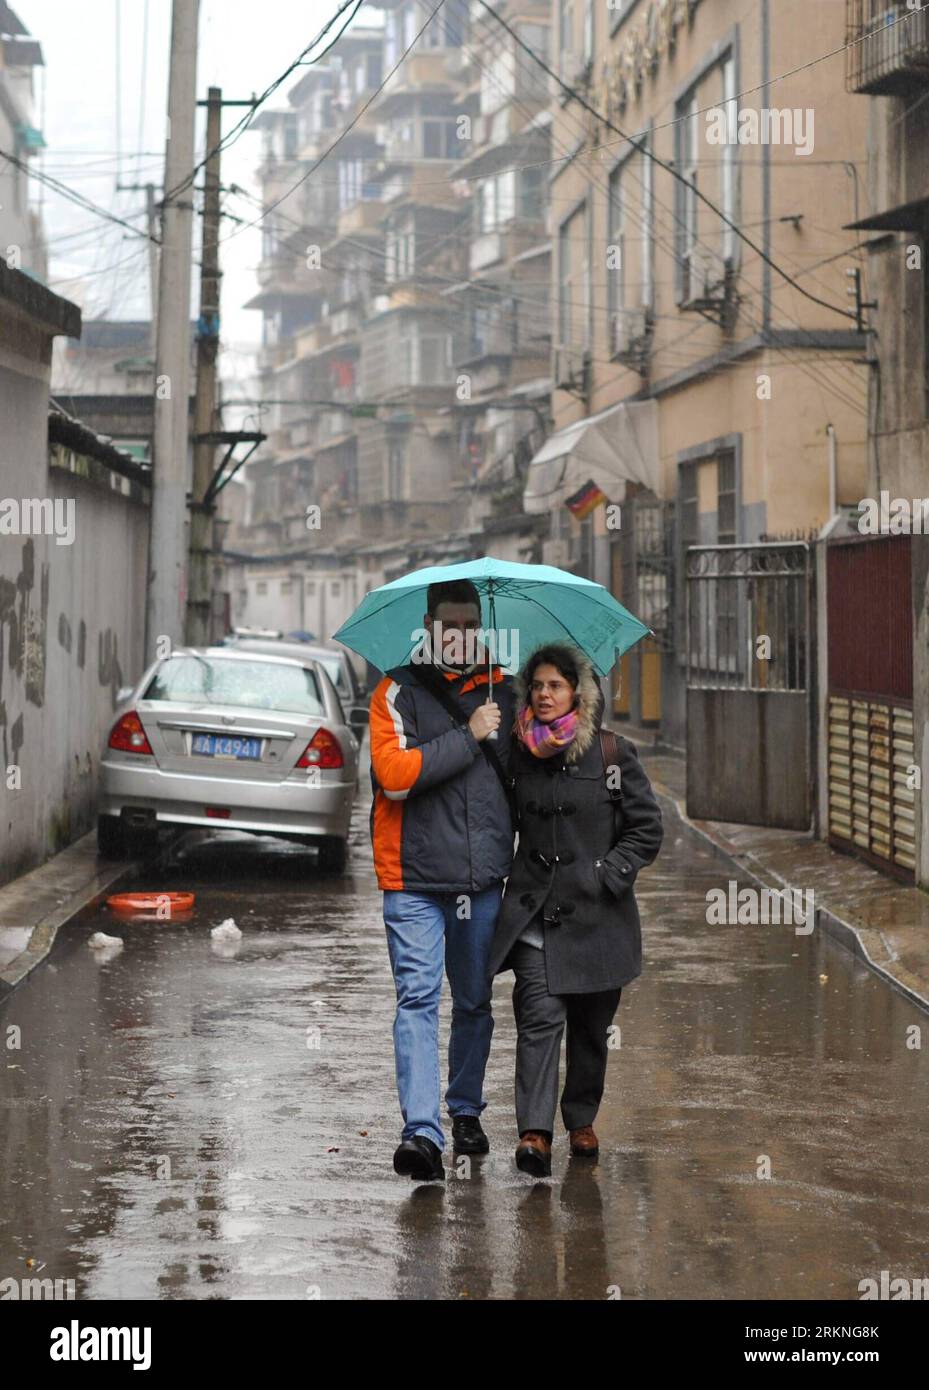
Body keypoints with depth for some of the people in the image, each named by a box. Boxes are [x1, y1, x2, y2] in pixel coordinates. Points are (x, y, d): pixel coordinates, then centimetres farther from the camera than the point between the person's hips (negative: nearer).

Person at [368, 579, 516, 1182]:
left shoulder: (502, 691, 12)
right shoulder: (399, 692, 0)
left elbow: (521, 777, 22)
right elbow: (394, 773, -14)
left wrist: (520, 849, 12)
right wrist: (467, 736, -15)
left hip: (484, 880, 4)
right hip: (414, 881, -4)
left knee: (475, 1002, 13)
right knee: (418, 999, -11)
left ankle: (466, 1110, 30)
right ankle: (422, 1131, -15)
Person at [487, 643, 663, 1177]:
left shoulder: (613, 753, -3)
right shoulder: (521, 756, 6)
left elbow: (647, 828, -1)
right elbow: (508, 825, 21)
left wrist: (608, 875, -8)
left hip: (598, 913, -1)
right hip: (534, 910, 1)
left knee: (592, 1026, 11)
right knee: (541, 1016, -13)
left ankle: (582, 1119, 29)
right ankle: (535, 1132, -17)